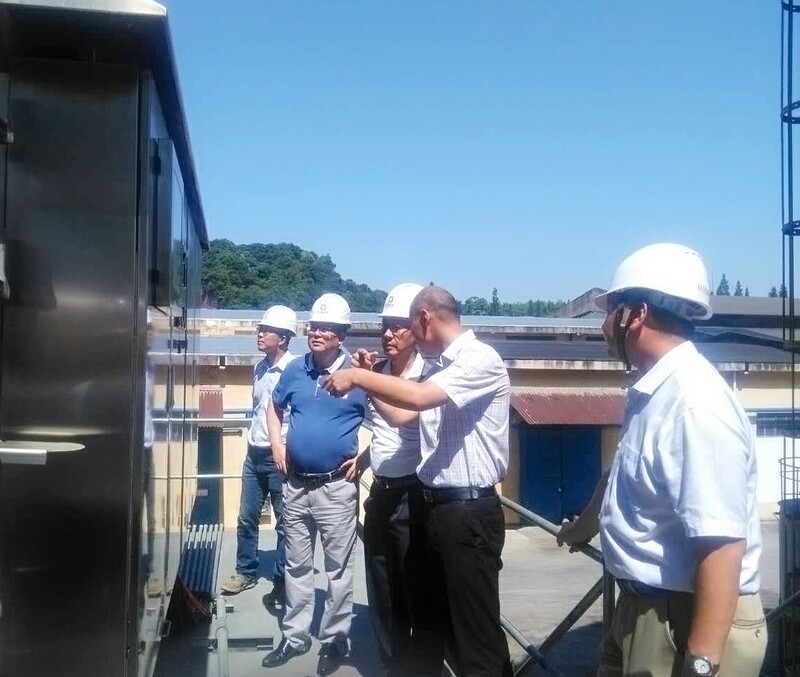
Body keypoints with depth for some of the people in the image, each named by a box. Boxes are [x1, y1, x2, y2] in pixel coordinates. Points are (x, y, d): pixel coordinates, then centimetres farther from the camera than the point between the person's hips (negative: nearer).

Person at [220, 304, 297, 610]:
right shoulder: (259, 368, 9)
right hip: (254, 455, 7)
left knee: (285, 523, 5)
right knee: (246, 519, 15)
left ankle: (281, 582, 16)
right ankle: (246, 571, 30)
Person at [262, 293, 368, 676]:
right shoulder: (295, 370, 3)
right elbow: (274, 407, 20)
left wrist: (364, 456, -11)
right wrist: (276, 445, 8)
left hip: (336, 487, -4)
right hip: (295, 485, 5)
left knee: (339, 568, 5)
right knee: (297, 565, 15)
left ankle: (335, 640, 20)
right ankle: (295, 636, 28)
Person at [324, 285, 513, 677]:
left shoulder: (481, 359, -16)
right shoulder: (441, 367, 13)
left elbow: (418, 397, -28)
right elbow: (401, 415, 21)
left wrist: (358, 376, -18)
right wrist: (367, 382, 13)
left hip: (469, 512, -9)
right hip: (433, 505, 9)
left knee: (476, 630, 1)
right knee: (428, 619, 21)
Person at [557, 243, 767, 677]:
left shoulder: (695, 403, -26)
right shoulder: (652, 392, 4)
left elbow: (722, 545, -29)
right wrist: (584, 525, 35)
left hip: (688, 620, -9)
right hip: (645, 607, 9)